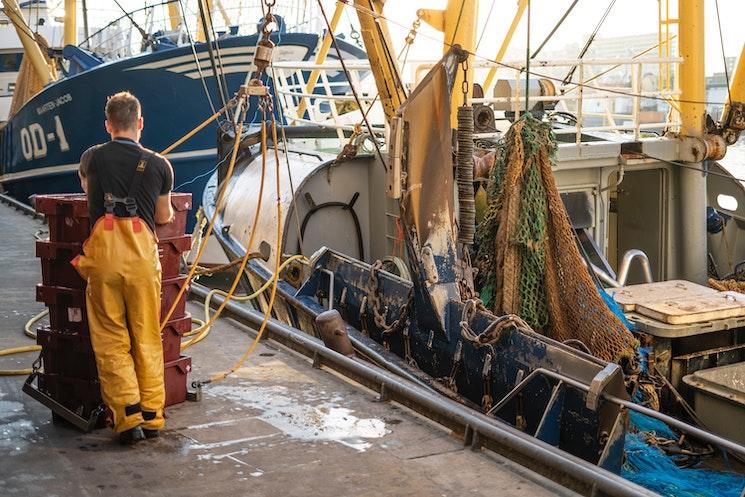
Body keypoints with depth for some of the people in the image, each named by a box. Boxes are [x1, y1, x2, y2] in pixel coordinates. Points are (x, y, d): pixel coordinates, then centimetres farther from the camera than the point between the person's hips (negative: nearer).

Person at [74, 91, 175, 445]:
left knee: (111, 339, 5)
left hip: (103, 253, 0)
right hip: (142, 253, 0)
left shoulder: (92, 158, 10)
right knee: (147, 338, 10)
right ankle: (152, 415, 14)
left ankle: (128, 416, -2)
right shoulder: (159, 165, 6)